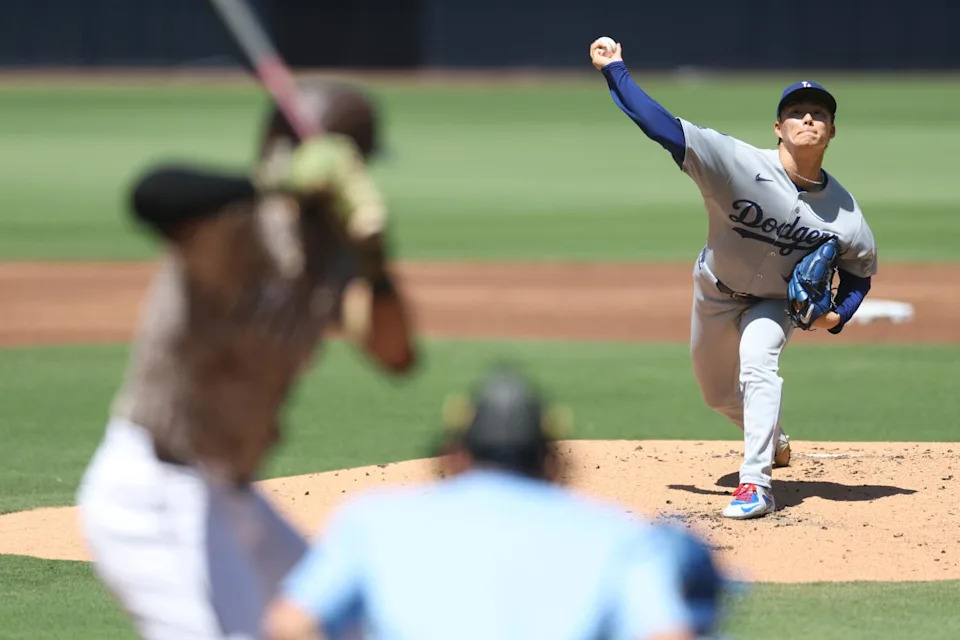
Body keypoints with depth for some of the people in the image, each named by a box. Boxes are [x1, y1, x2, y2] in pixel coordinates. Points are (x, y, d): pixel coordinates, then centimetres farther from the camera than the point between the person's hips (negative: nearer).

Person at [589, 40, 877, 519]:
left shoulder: (843, 211, -20)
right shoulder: (739, 164, -30)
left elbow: (860, 270, -1)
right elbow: (661, 126, -37)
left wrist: (837, 315, -19)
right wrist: (614, 70, -45)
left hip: (776, 302, -1)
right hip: (716, 294, 1)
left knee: (757, 364, -29)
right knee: (718, 393, 16)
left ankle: (756, 483, -28)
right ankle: (772, 443, 48)